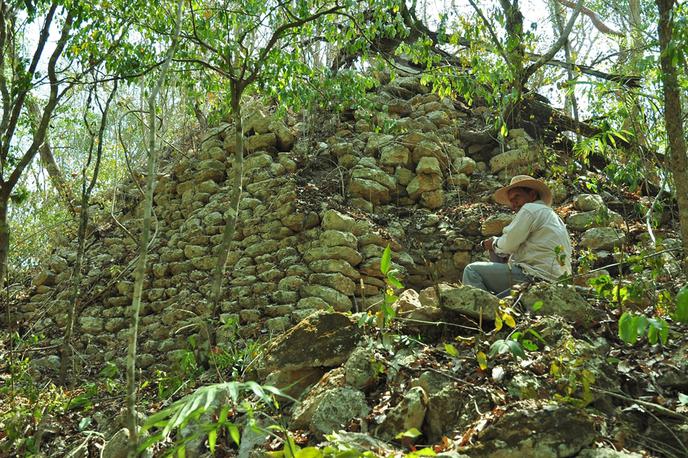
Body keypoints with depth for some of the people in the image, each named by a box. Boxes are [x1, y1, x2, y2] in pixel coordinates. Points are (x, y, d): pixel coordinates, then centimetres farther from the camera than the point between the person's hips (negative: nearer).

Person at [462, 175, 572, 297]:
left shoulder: (531, 209, -2)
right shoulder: (553, 215, 28)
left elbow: (508, 244, -9)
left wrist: (494, 243, 13)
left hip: (533, 279, -10)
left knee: (472, 270, -6)